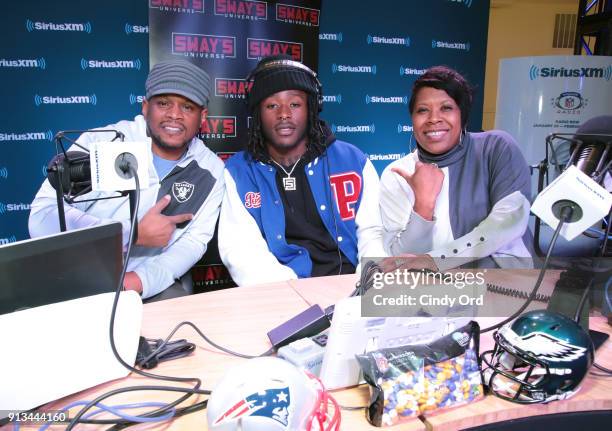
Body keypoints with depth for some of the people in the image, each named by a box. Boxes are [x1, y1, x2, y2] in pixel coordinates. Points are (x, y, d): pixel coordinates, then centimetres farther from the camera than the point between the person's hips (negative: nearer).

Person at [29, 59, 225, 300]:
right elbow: (43, 220, -16)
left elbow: (194, 241, -4)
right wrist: (135, 233, -19)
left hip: (151, 286, 3)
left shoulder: (210, 170, -1)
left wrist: (137, 281, -20)